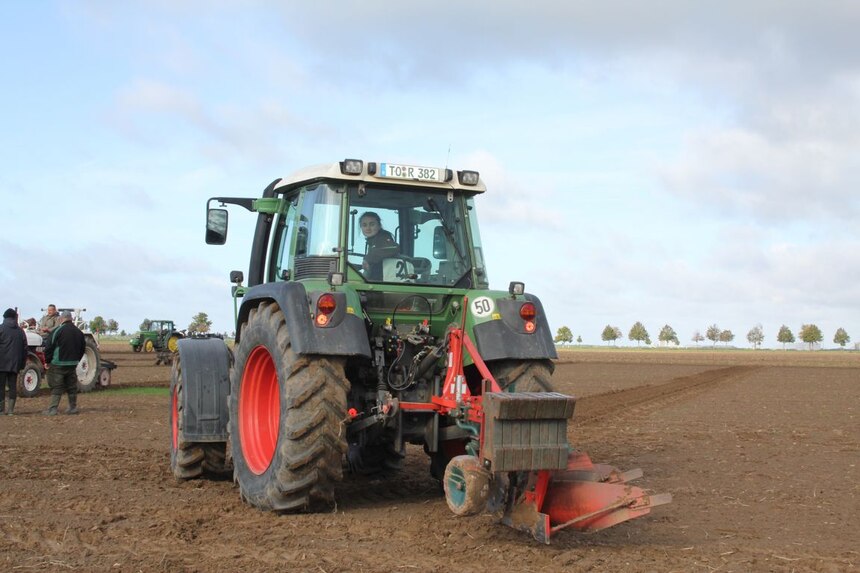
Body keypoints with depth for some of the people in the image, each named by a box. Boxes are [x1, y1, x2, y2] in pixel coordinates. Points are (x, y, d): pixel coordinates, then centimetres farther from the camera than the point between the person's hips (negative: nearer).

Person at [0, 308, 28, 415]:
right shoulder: (20, 331, 9)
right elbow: (24, 348, 11)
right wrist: (22, 364, 15)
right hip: (15, 364, 4)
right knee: (12, 385, 6)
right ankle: (10, 409, 4)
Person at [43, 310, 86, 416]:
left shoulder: (58, 331, -11)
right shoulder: (79, 332, 8)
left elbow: (49, 347, -11)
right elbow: (83, 348, 15)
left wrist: (47, 361, 0)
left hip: (58, 364, -5)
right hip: (72, 364, 5)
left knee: (56, 387, -2)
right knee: (72, 386, 14)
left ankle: (53, 409, -5)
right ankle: (73, 408, 19)